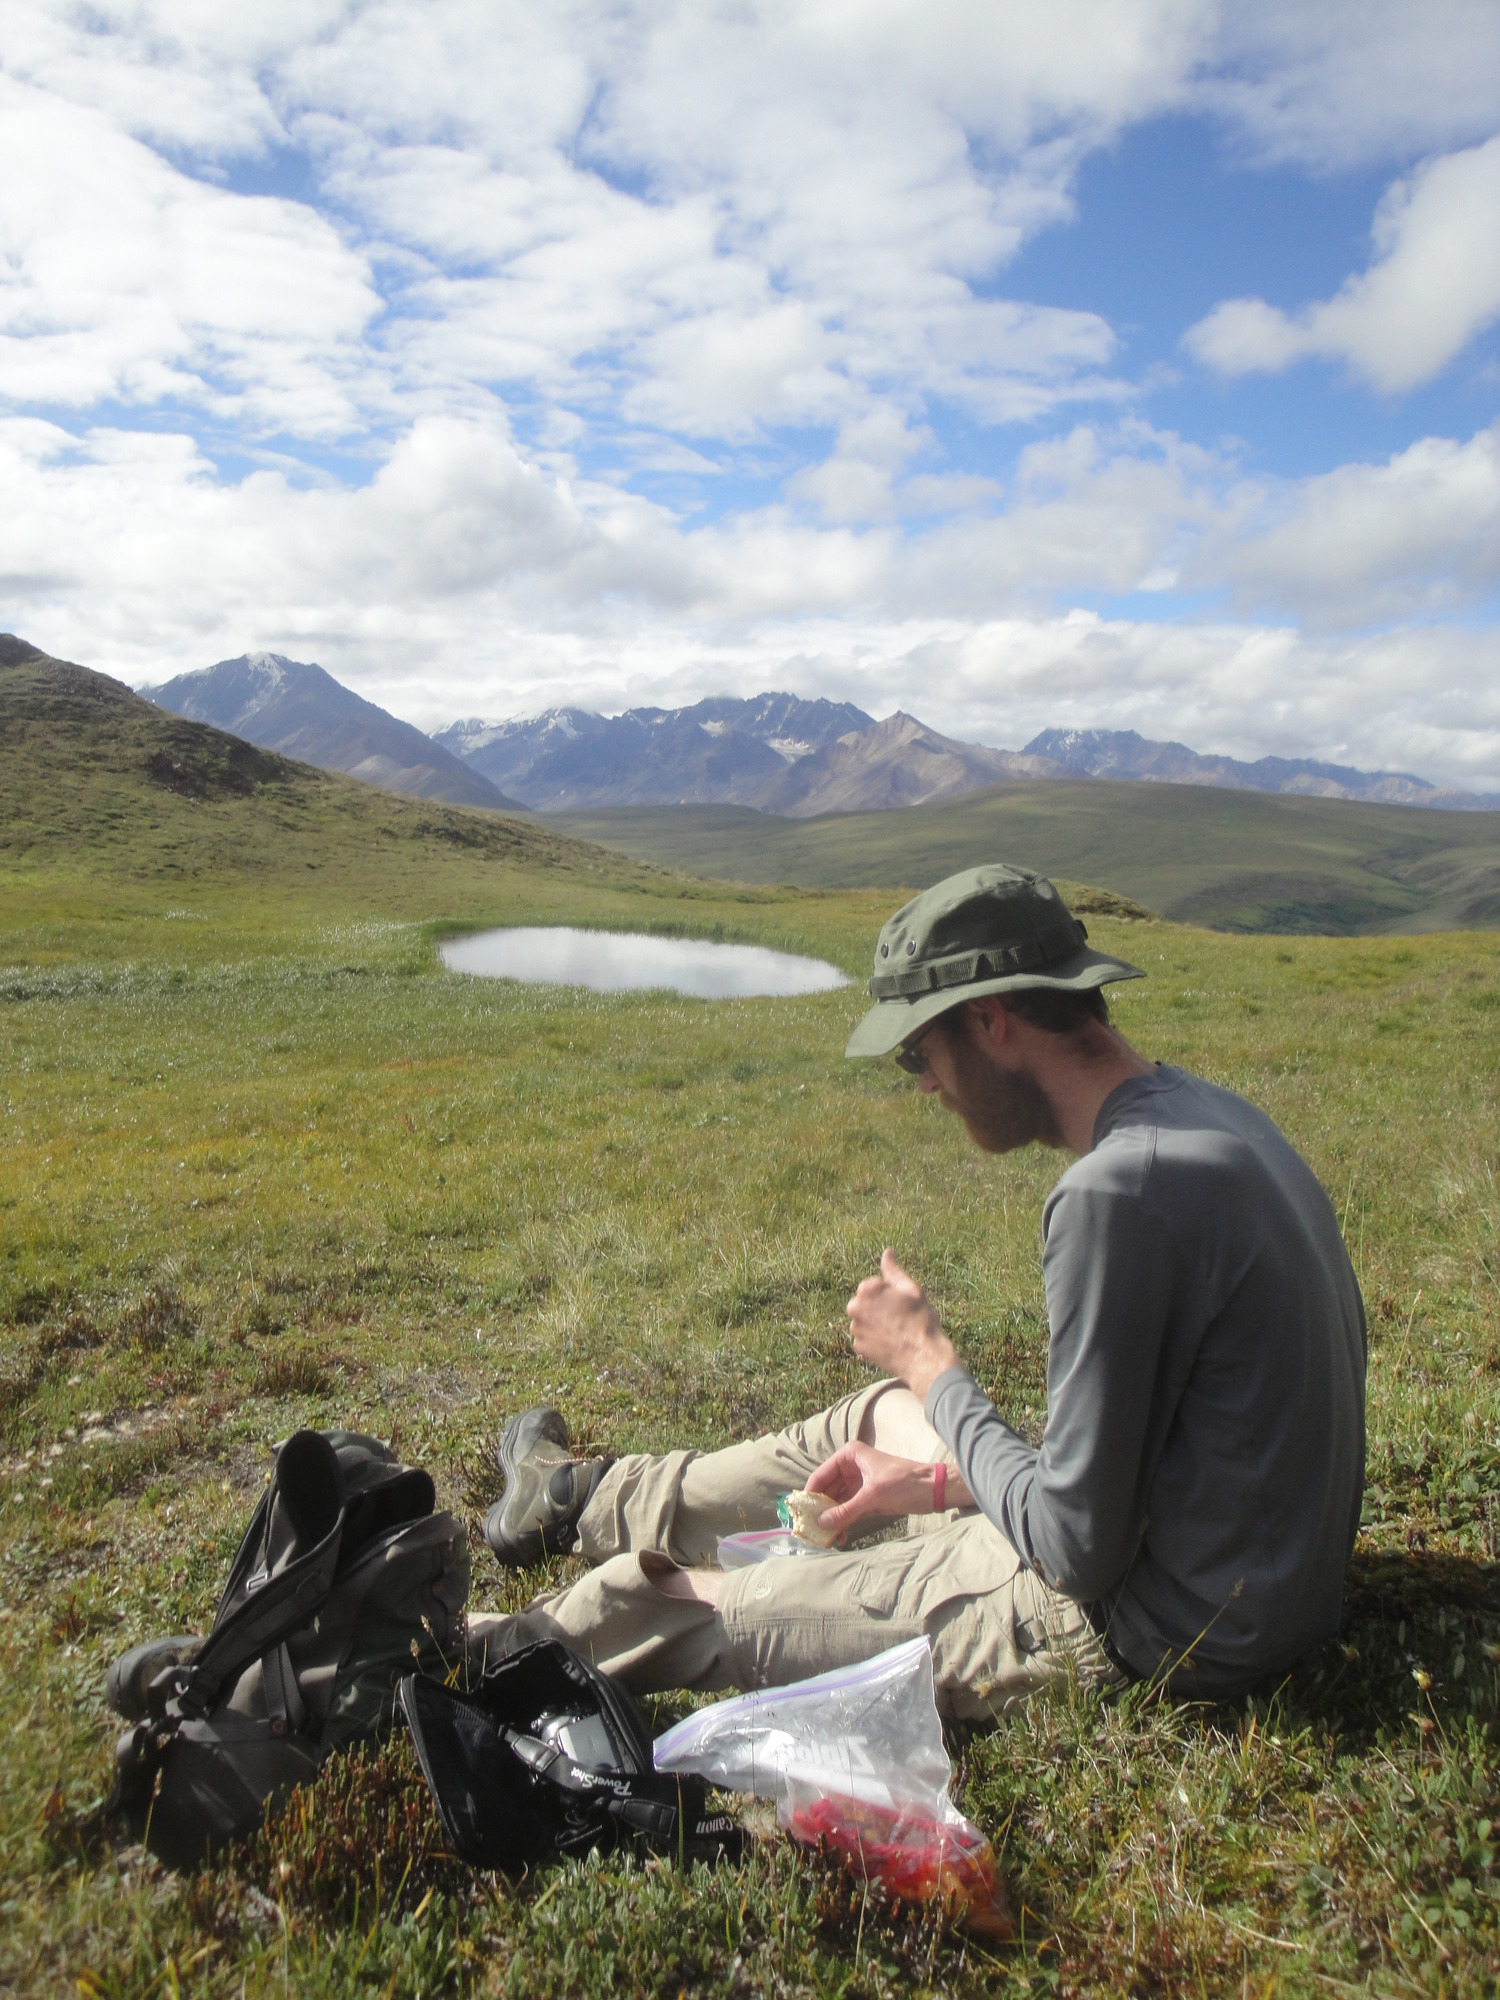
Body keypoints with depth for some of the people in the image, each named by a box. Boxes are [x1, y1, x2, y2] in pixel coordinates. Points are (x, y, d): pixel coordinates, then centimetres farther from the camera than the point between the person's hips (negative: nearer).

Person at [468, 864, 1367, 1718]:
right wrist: (939, 1480, 7)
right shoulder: (1206, 1112, 2)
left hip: (1159, 1634, -9)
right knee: (879, 1418, 24)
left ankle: (494, 1658, 35)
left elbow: (1079, 1552, -24)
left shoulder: (1119, 1188, -30)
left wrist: (929, 1363, -11)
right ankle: (585, 1496, 46)